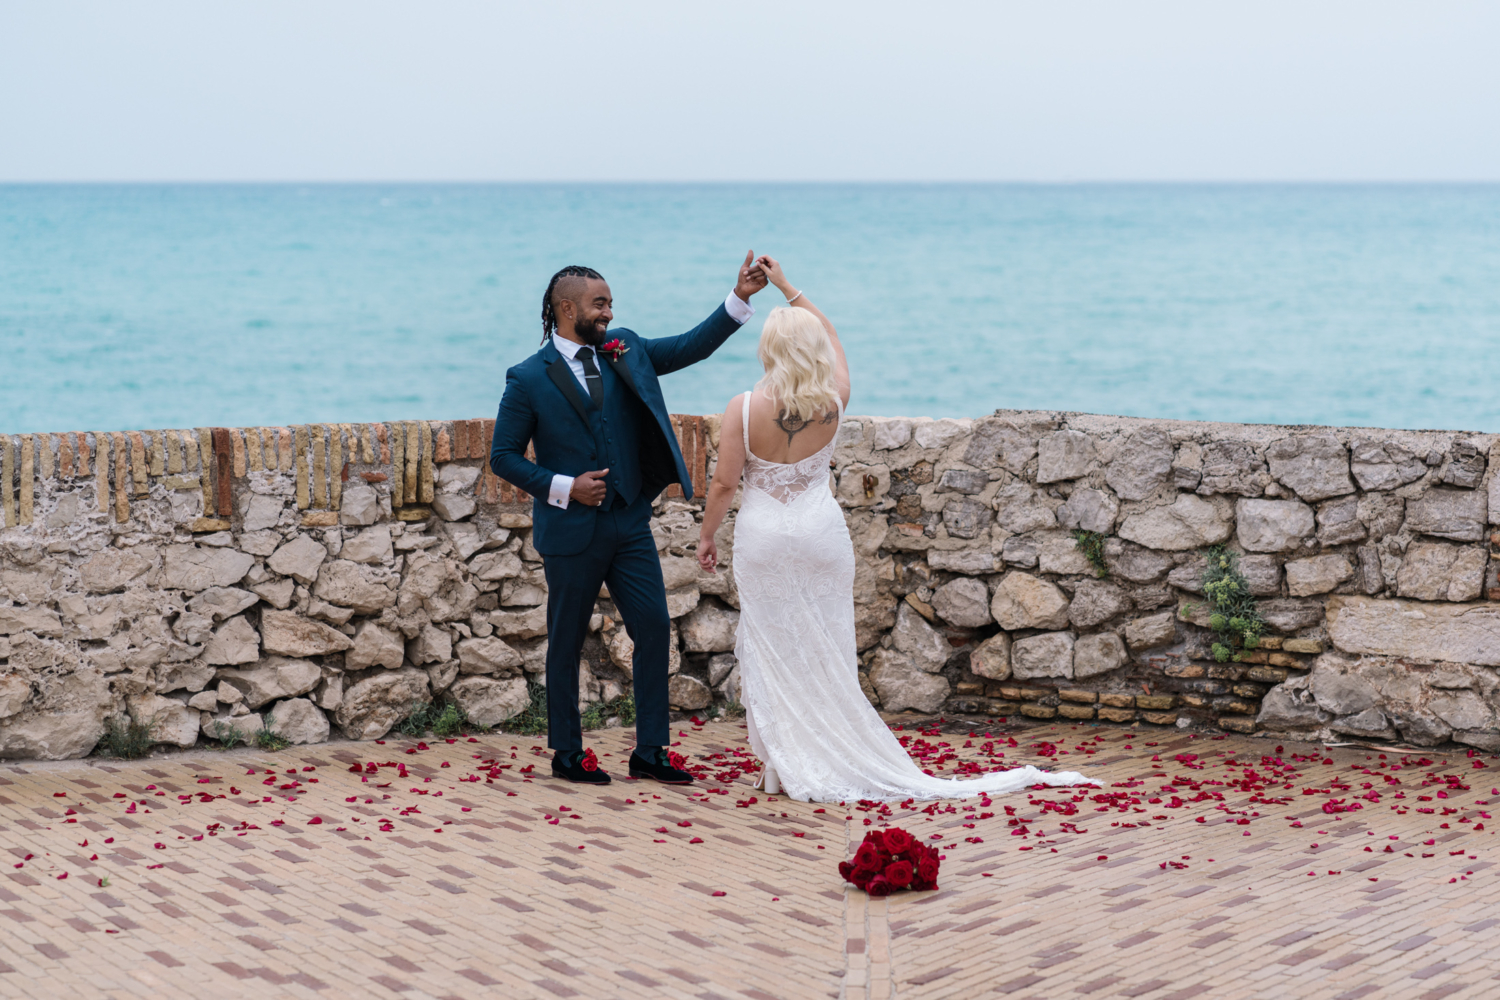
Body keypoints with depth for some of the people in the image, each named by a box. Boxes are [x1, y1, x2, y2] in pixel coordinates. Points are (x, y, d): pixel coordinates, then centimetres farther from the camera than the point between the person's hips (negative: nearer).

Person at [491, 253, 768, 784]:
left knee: (654, 629, 2)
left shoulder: (625, 352, 6)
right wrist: (565, 487, -13)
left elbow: (691, 346, 3)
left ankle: (650, 752, 11)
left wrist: (740, 297, -9)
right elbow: (503, 457, -4)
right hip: (571, 530, -4)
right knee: (566, 642, 6)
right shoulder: (528, 378, -7)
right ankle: (567, 753, 20)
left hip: (629, 523, 5)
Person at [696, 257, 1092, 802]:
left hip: (763, 536, -2)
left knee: (771, 650, 8)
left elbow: (724, 483, -9)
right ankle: (835, 757, 16)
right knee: (826, 651, 11)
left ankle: (785, 767, 11)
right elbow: (830, 335, 12)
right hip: (820, 532, 2)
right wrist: (788, 288, 18)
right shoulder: (833, 402, -7)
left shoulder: (743, 409, -15)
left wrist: (706, 535, 5)